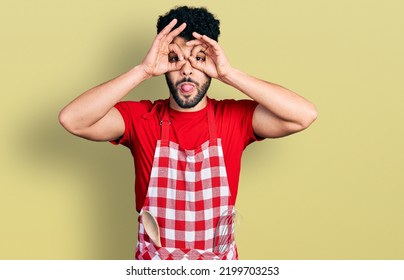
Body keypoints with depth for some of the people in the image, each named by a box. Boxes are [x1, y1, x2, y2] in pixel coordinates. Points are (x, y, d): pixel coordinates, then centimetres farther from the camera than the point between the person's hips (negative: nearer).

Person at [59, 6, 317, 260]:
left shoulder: (235, 118, -10)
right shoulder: (139, 118, -10)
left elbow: (305, 115, -24)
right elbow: (72, 119, -25)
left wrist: (228, 74, -27)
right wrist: (144, 71, -28)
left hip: (219, 263, 1)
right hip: (154, 262, 0)